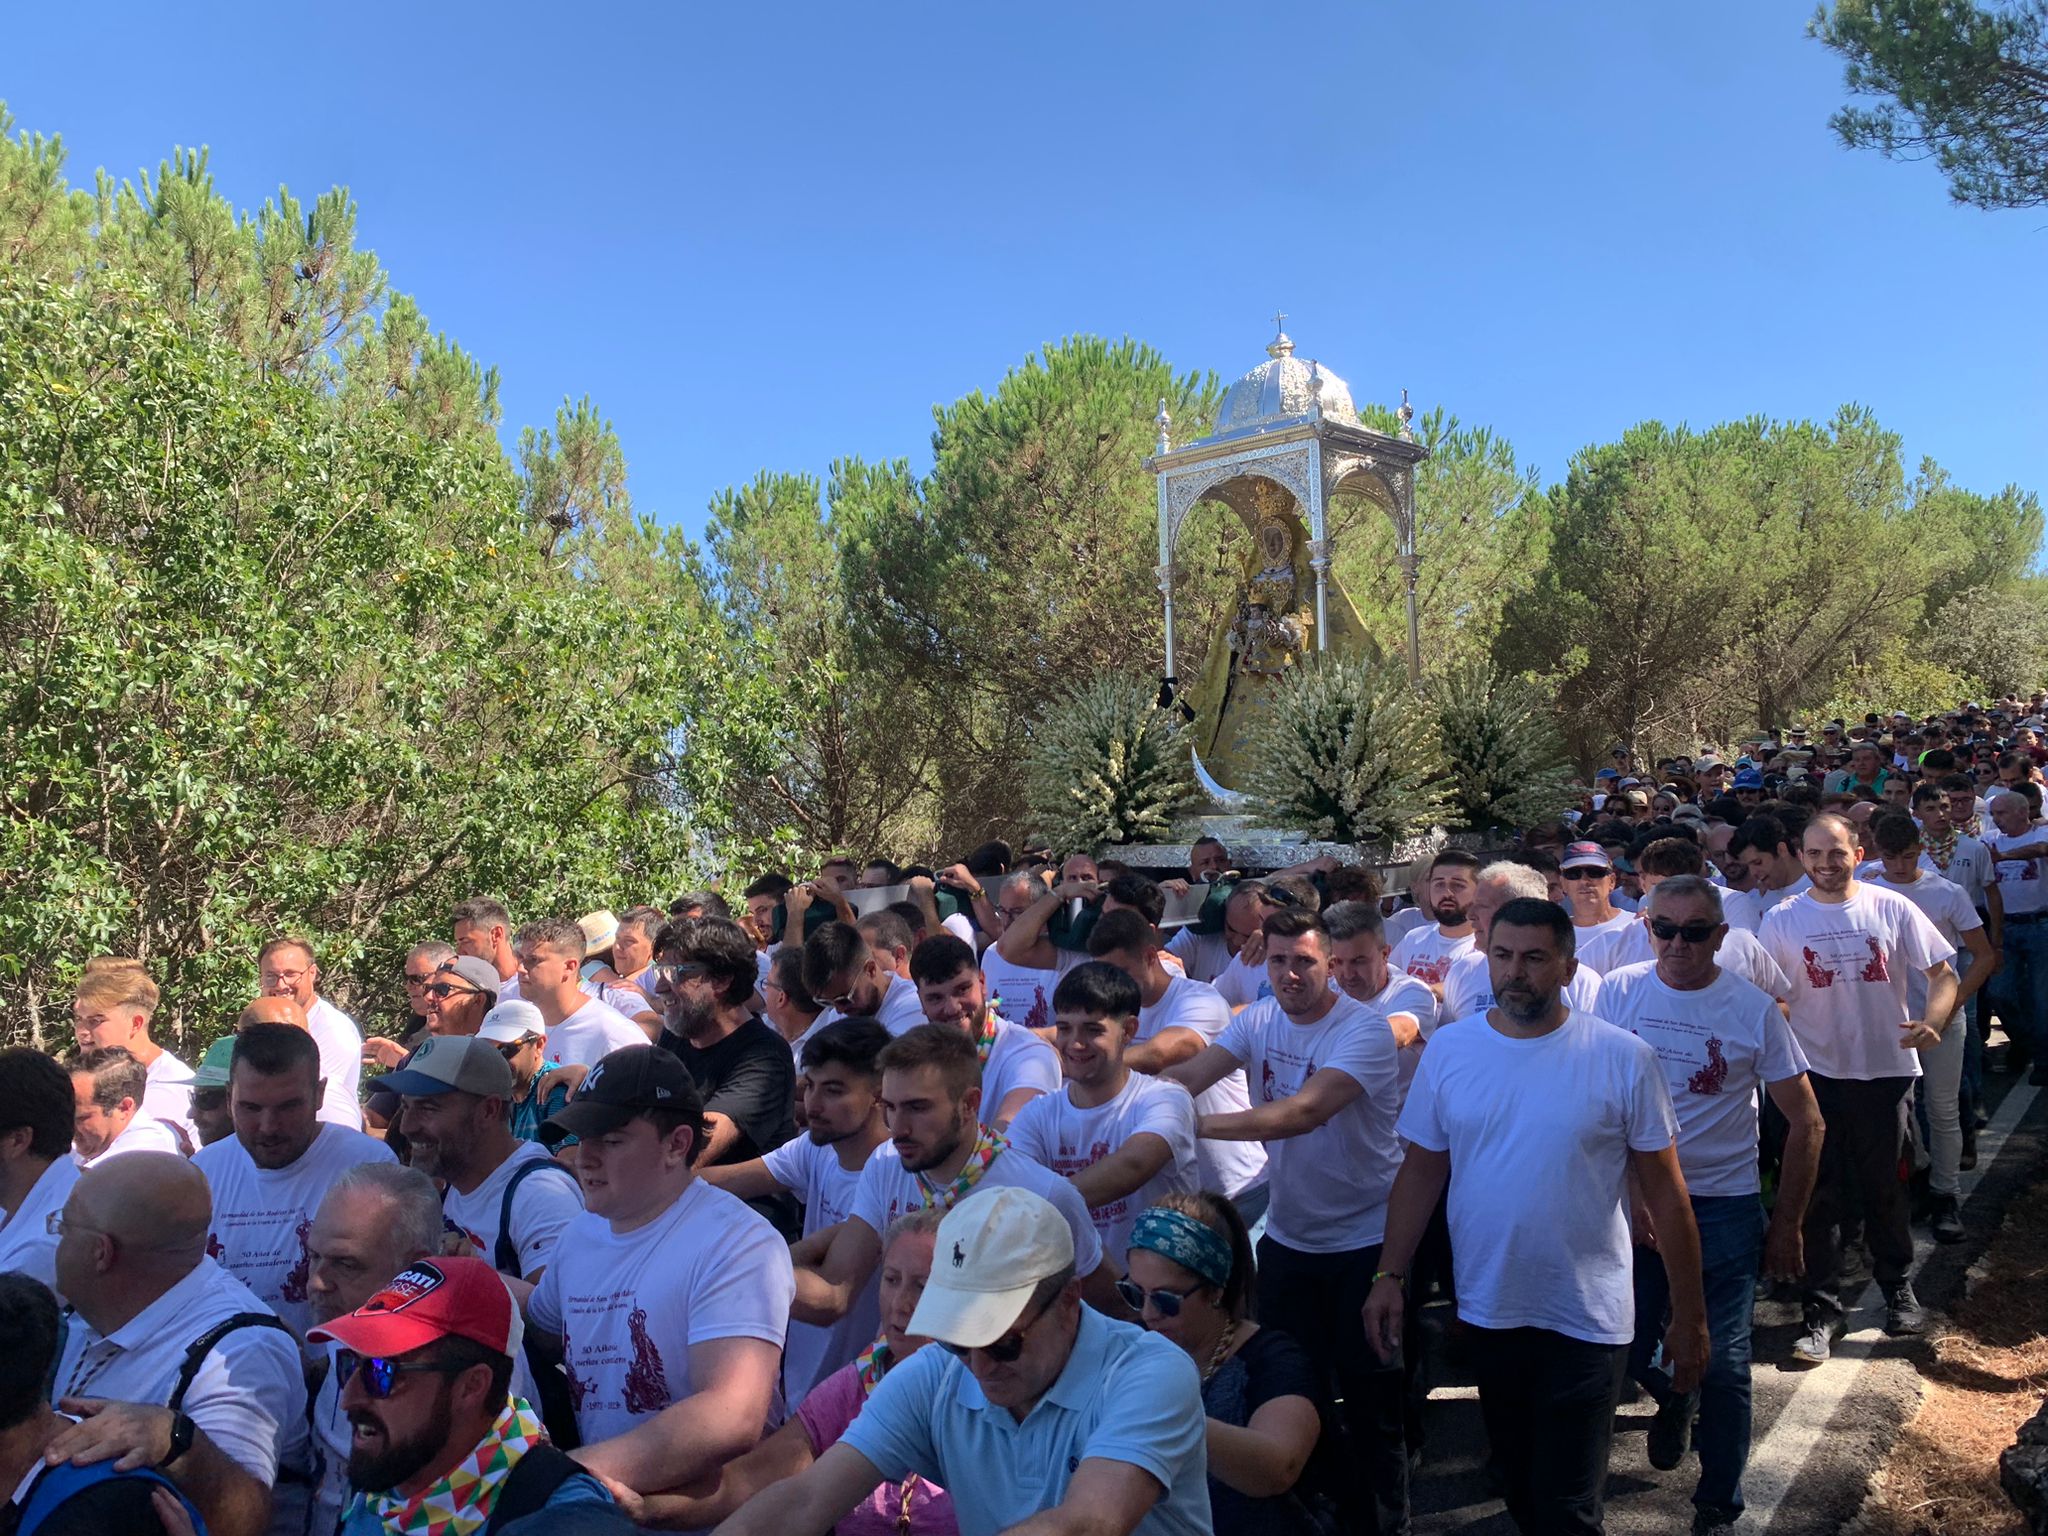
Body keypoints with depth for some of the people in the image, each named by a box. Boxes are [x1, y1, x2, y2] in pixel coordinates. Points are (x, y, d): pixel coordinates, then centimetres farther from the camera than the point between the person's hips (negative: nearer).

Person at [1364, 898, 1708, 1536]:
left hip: (1587, 1321, -3)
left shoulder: (1623, 1058, -12)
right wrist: (1389, 1275, -2)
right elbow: (1422, 1171, 3)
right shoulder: (1448, 1049, -4)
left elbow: (1665, 1192, -5)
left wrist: (1689, 1315, -3)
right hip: (1485, 1311, 3)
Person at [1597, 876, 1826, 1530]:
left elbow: (1805, 1121, -1)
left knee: (1723, 1367, 4)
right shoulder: (1616, 991, -6)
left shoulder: (1754, 1009, -9)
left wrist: (1786, 1223, -2)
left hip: (1724, 1206, -2)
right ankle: (1674, 1399, 46)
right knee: (1629, 1348, 11)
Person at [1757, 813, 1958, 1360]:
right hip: (1817, 1074, 0)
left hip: (1886, 1069, 1)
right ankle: (1822, 1309, 12)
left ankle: (1897, 1285, 37)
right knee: (1819, 1196, 2)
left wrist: (1930, 1022, -20)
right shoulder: (1781, 920, -4)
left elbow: (1943, 974, -2)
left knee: (1885, 1188, 15)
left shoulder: (1891, 908, -4)